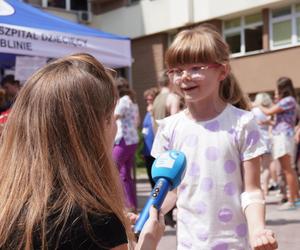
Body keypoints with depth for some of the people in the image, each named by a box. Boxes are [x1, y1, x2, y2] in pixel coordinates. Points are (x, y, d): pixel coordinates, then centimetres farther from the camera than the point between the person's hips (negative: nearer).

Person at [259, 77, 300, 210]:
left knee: (287, 169, -9)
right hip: (279, 136, 10)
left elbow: (269, 111, -11)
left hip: (284, 135, -10)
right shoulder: (284, 101, 19)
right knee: (288, 169, 14)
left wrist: (259, 106, 4)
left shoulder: (289, 100, -10)